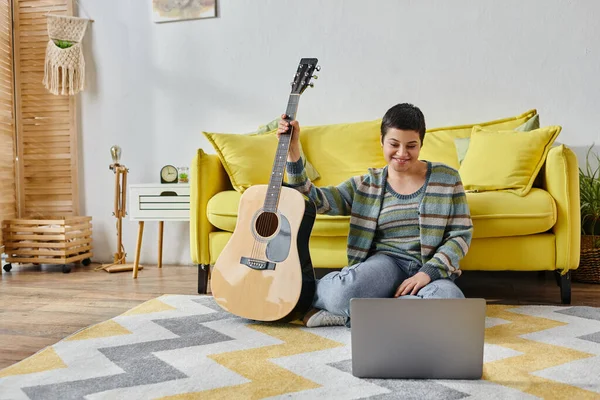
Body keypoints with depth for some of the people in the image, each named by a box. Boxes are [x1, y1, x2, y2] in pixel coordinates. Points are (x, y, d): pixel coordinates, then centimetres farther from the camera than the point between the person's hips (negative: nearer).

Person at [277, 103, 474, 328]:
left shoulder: (446, 177, 7)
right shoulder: (366, 185, 9)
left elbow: (461, 234, 4)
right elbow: (313, 200, 0)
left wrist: (428, 273, -11)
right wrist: (292, 150, -9)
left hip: (431, 270, 2)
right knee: (344, 292, -37)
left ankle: (348, 315, -20)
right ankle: (308, 294, -1)